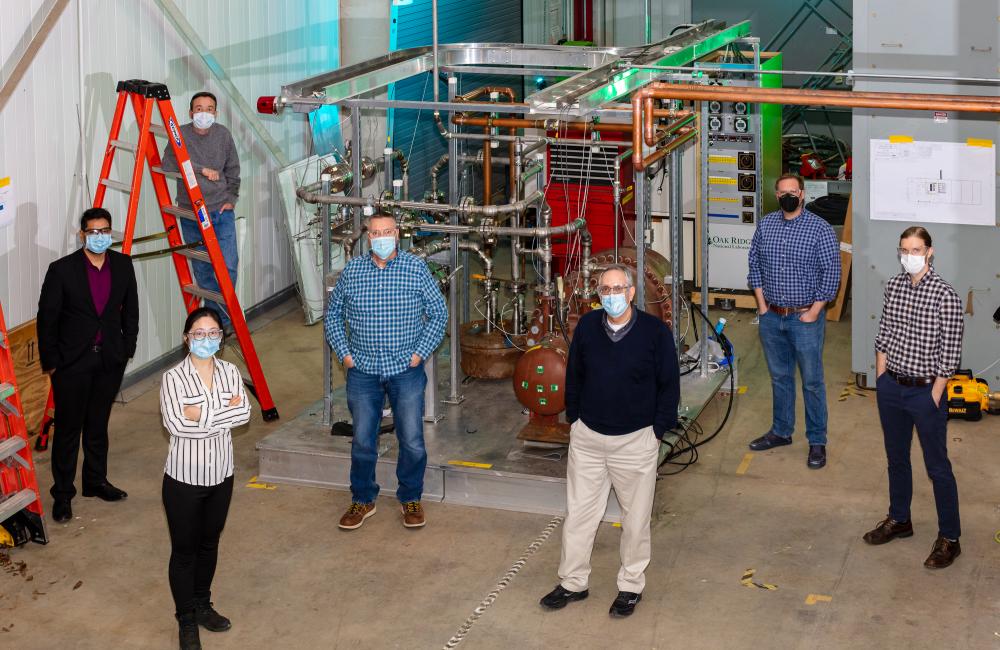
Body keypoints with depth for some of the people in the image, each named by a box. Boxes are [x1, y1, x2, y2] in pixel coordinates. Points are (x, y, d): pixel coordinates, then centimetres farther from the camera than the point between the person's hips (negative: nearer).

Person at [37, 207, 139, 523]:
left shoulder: (123, 265, 0)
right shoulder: (62, 270, -13)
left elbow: (130, 309, 11)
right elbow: (47, 318, -8)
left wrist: (127, 349, 7)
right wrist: (51, 361, -8)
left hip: (110, 360, 4)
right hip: (72, 362, -4)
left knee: (98, 424, 17)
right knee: (68, 428, 3)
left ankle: (96, 481, 32)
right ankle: (62, 494, 12)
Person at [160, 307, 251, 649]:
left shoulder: (230, 372, -2)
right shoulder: (173, 378, -15)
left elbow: (244, 413, -13)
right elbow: (176, 425, -25)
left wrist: (202, 415, -22)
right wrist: (225, 411, -19)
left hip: (220, 476, 4)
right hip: (184, 478, -4)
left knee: (209, 544, 20)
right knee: (184, 550, 8)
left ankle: (202, 605, 39)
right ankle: (186, 621, 21)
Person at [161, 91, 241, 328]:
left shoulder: (223, 135, 2)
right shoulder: (181, 134, -6)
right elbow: (168, 164, -19)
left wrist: (231, 198, 4)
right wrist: (202, 170, -19)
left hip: (221, 211, 1)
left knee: (228, 267, -8)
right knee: (202, 271, 4)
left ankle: (223, 317, 9)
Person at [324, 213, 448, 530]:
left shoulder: (416, 269, -3)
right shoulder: (351, 271, 2)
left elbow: (438, 313, 3)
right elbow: (333, 316, 13)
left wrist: (420, 353, -4)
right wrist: (344, 353, 3)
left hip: (406, 371, -1)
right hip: (363, 371, 1)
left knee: (412, 441, 1)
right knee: (362, 441, 7)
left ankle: (411, 499, 20)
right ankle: (363, 500, 23)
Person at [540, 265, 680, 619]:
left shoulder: (655, 331, -10)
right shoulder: (587, 327, -1)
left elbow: (669, 384, -4)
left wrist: (658, 429, -4)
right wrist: (573, 417, 9)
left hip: (636, 440, -3)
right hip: (587, 436, 3)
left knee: (635, 517, 9)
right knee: (578, 512, 9)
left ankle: (631, 586, 24)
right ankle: (573, 582, 23)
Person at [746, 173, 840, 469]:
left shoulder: (819, 228, -9)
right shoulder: (765, 225, 5)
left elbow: (831, 272, -10)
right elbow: (754, 264, 12)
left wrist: (814, 311, -12)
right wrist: (761, 303, 5)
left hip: (805, 318, -4)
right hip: (771, 317, 4)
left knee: (812, 381, 1)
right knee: (779, 377, 16)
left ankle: (817, 442, 9)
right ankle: (781, 431, 30)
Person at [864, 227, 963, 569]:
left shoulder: (945, 296, -16)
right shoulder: (893, 286, 1)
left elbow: (949, 354, -14)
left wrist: (934, 397, -13)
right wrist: (880, 381, 6)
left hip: (926, 391, -6)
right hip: (891, 387, 6)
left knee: (937, 467, 4)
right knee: (896, 458, 21)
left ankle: (949, 538, 14)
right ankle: (899, 520, 38)